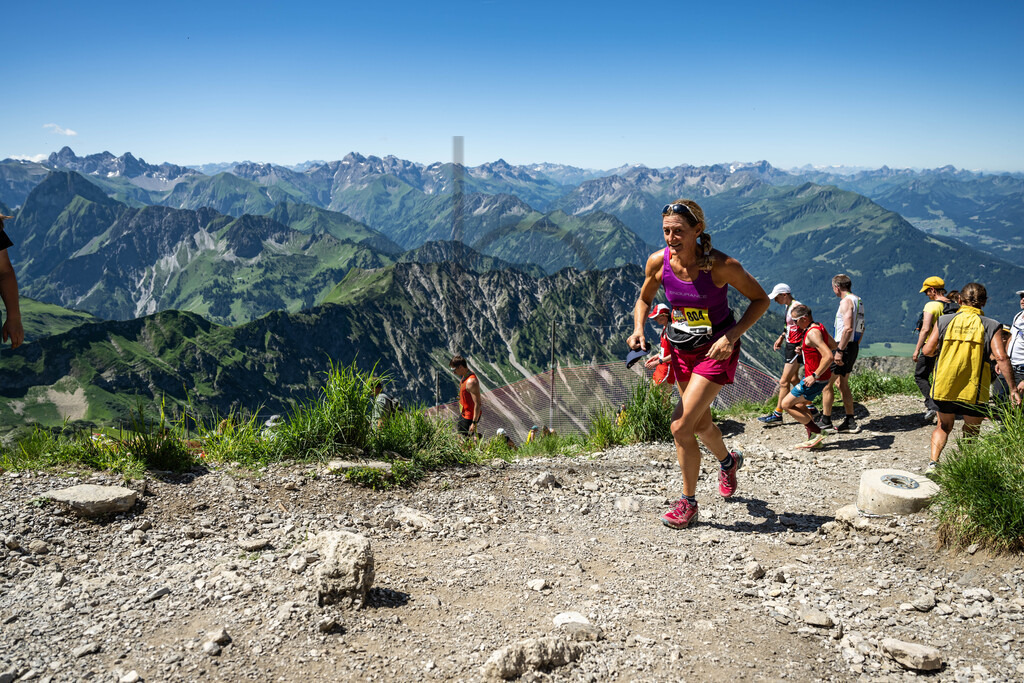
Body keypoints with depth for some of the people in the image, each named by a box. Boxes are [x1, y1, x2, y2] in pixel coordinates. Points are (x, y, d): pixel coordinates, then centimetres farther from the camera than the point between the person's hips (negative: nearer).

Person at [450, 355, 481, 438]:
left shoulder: (471, 382, -29)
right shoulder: (465, 377, 3)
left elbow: (477, 404, -28)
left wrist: (474, 423, -26)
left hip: (469, 416, -10)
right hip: (464, 413, 10)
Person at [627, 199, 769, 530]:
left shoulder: (721, 265, -24)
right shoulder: (658, 262, -12)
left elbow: (760, 299, -11)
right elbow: (644, 299, 7)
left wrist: (731, 336, -23)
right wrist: (638, 329, -12)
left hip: (716, 349, -5)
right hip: (682, 348, 5)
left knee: (681, 426, -14)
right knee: (700, 423, 22)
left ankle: (688, 503, 7)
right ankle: (728, 461, 56)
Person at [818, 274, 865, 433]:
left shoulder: (846, 301, -15)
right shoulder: (858, 300, 15)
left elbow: (848, 328, -25)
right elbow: (861, 329, 20)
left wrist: (839, 351, -24)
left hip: (844, 346, -10)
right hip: (853, 346, 10)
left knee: (826, 383, -2)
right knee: (842, 383, 15)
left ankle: (826, 421, 3)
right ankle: (850, 422, 16)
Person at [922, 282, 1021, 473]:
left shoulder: (945, 321, 1)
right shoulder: (991, 326, -5)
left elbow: (928, 350, 0)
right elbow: (1001, 357, -13)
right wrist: (1012, 388, -10)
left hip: (944, 386, 2)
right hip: (974, 390, -2)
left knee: (943, 426, 18)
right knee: (971, 431, 16)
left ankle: (933, 462, 4)